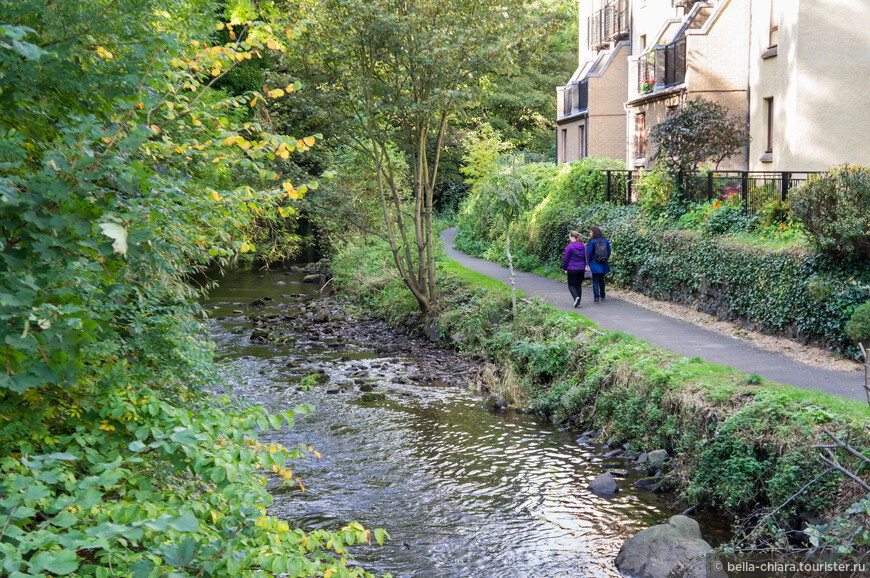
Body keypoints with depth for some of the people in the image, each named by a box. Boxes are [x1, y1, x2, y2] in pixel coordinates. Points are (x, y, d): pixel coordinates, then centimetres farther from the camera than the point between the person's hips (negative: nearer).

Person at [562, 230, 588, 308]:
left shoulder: (570, 246, -12)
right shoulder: (584, 247, 6)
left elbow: (565, 258, -8)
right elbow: (587, 258, 11)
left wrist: (565, 268, 4)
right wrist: (585, 267, 21)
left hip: (572, 269, -5)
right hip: (582, 269, 5)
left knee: (571, 285, 5)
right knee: (579, 285, 15)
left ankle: (576, 297, -22)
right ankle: (578, 302, 13)